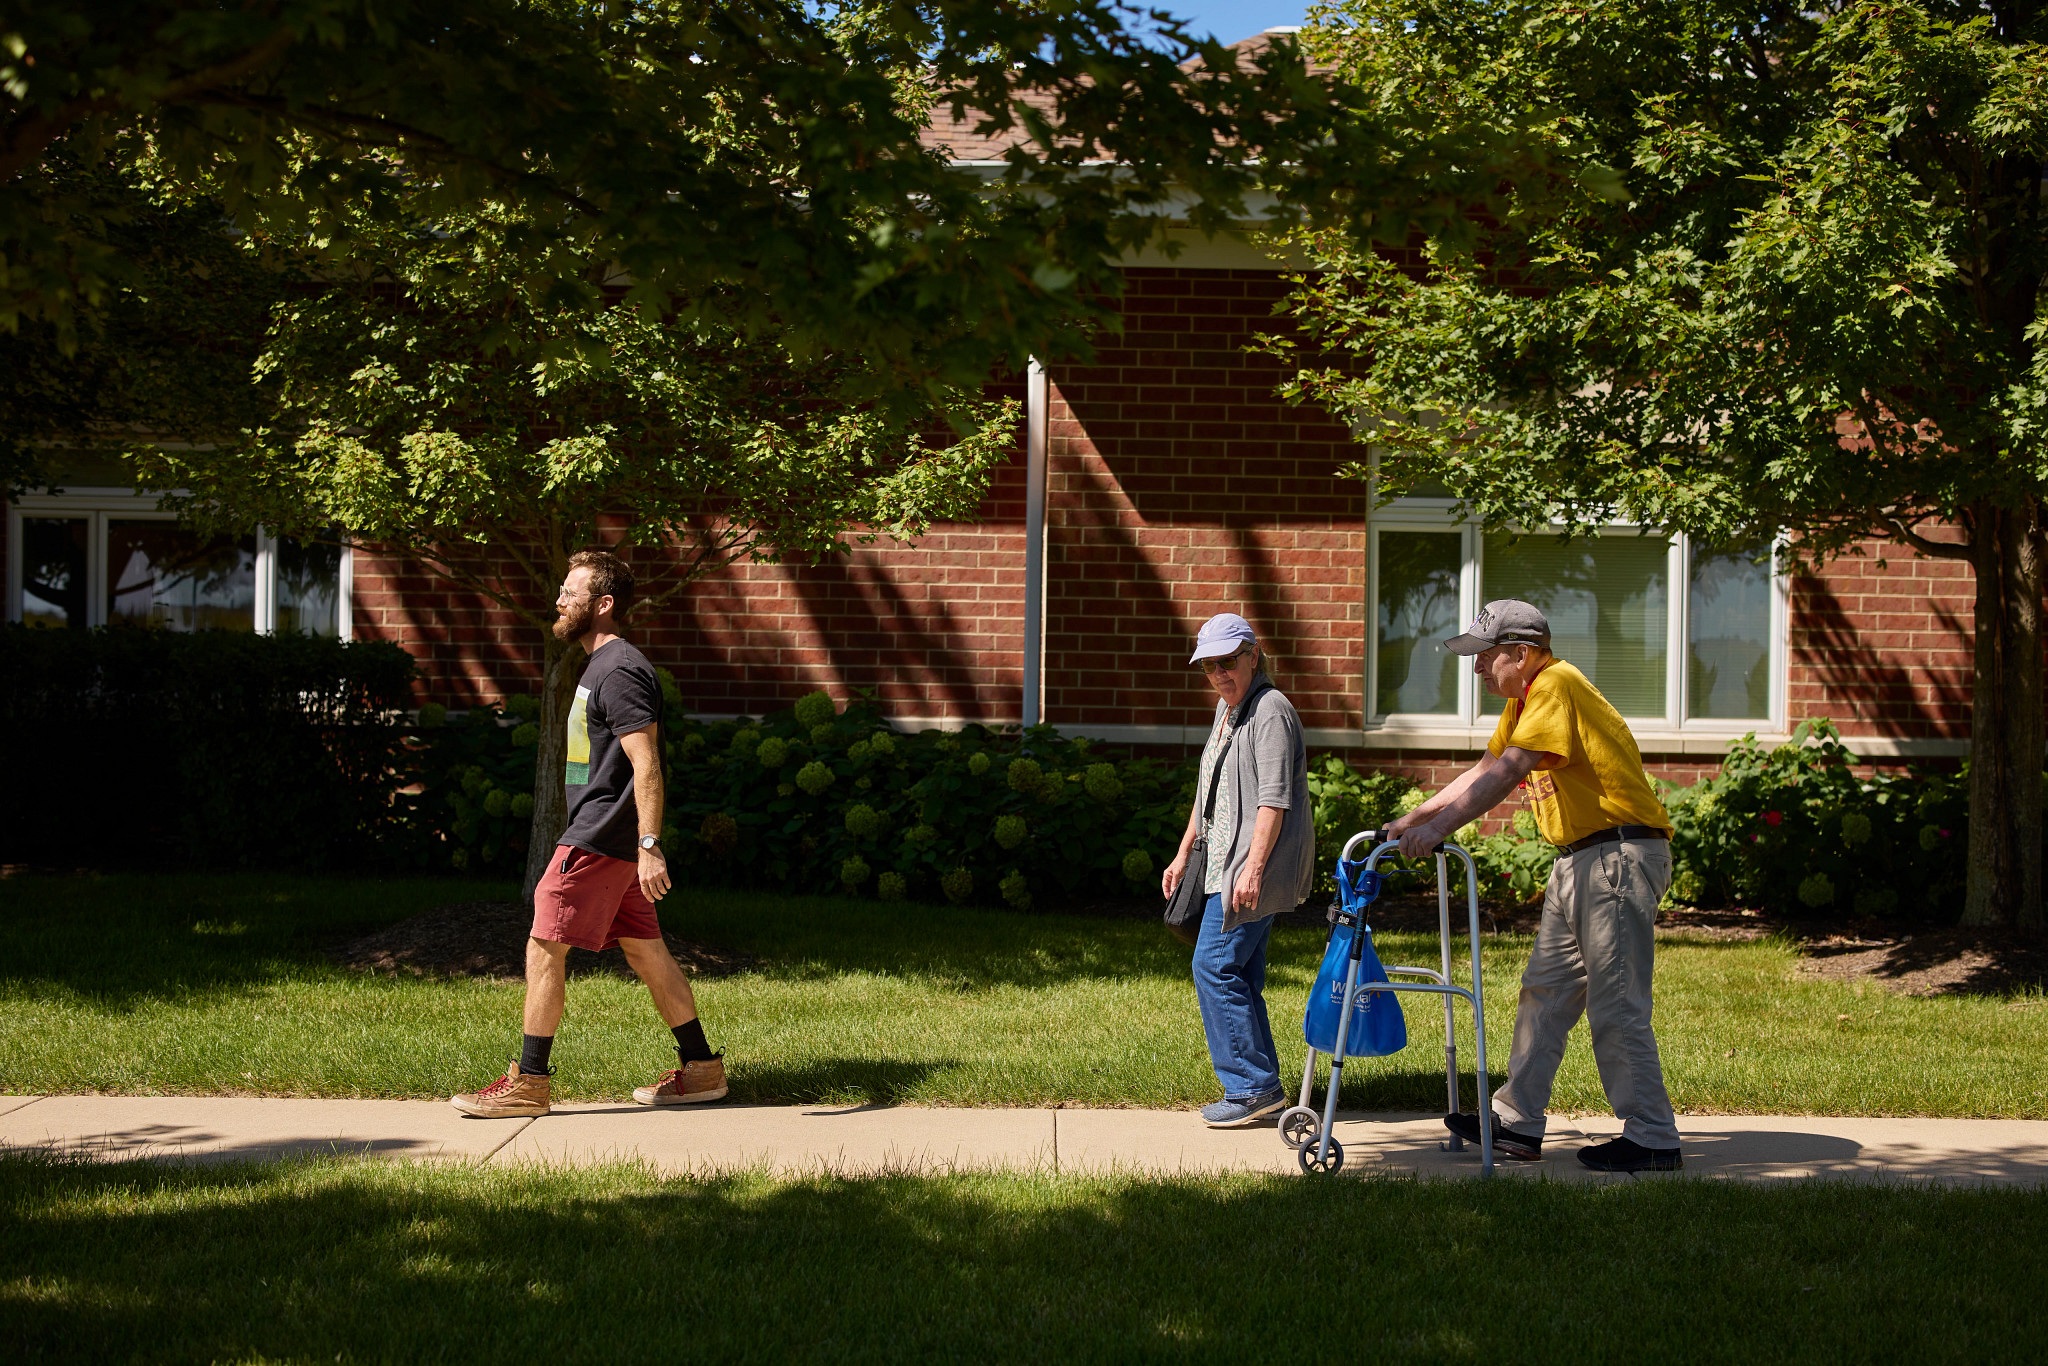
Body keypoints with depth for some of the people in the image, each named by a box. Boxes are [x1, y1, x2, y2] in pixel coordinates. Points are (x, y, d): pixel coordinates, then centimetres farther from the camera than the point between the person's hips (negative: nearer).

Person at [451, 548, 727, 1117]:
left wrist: (650, 845, -27)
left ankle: (528, 1082, -1)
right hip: (608, 839, 10)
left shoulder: (618, 671, -15)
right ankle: (701, 1068, 15)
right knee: (645, 950, 11)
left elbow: (646, 765, -22)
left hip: (597, 840, -10)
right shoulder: (603, 666, 18)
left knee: (544, 948, -6)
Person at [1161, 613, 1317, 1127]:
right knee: (1241, 975, 10)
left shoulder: (1270, 711, -13)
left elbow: (1274, 798, -20)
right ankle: (1260, 1087, 15)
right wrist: (1183, 854, 25)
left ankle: (1251, 1086, -5)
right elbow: (1208, 792, 26)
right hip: (1226, 861, 10)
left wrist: (1252, 868, -25)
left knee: (1214, 965, -11)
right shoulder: (1226, 710, 18)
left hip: (1256, 863, -10)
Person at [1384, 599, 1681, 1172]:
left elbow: (1508, 772, -24)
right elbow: (1484, 771, 22)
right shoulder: (1525, 698, 16)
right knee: (1545, 990, 12)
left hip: (1619, 857, -11)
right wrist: (1415, 817, 16)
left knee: (1615, 1005, -7)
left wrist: (1439, 827, -27)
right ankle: (1517, 1122, 18)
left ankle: (1652, 1139, -1)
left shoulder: (1557, 685, -16)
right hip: (1578, 860, 11)